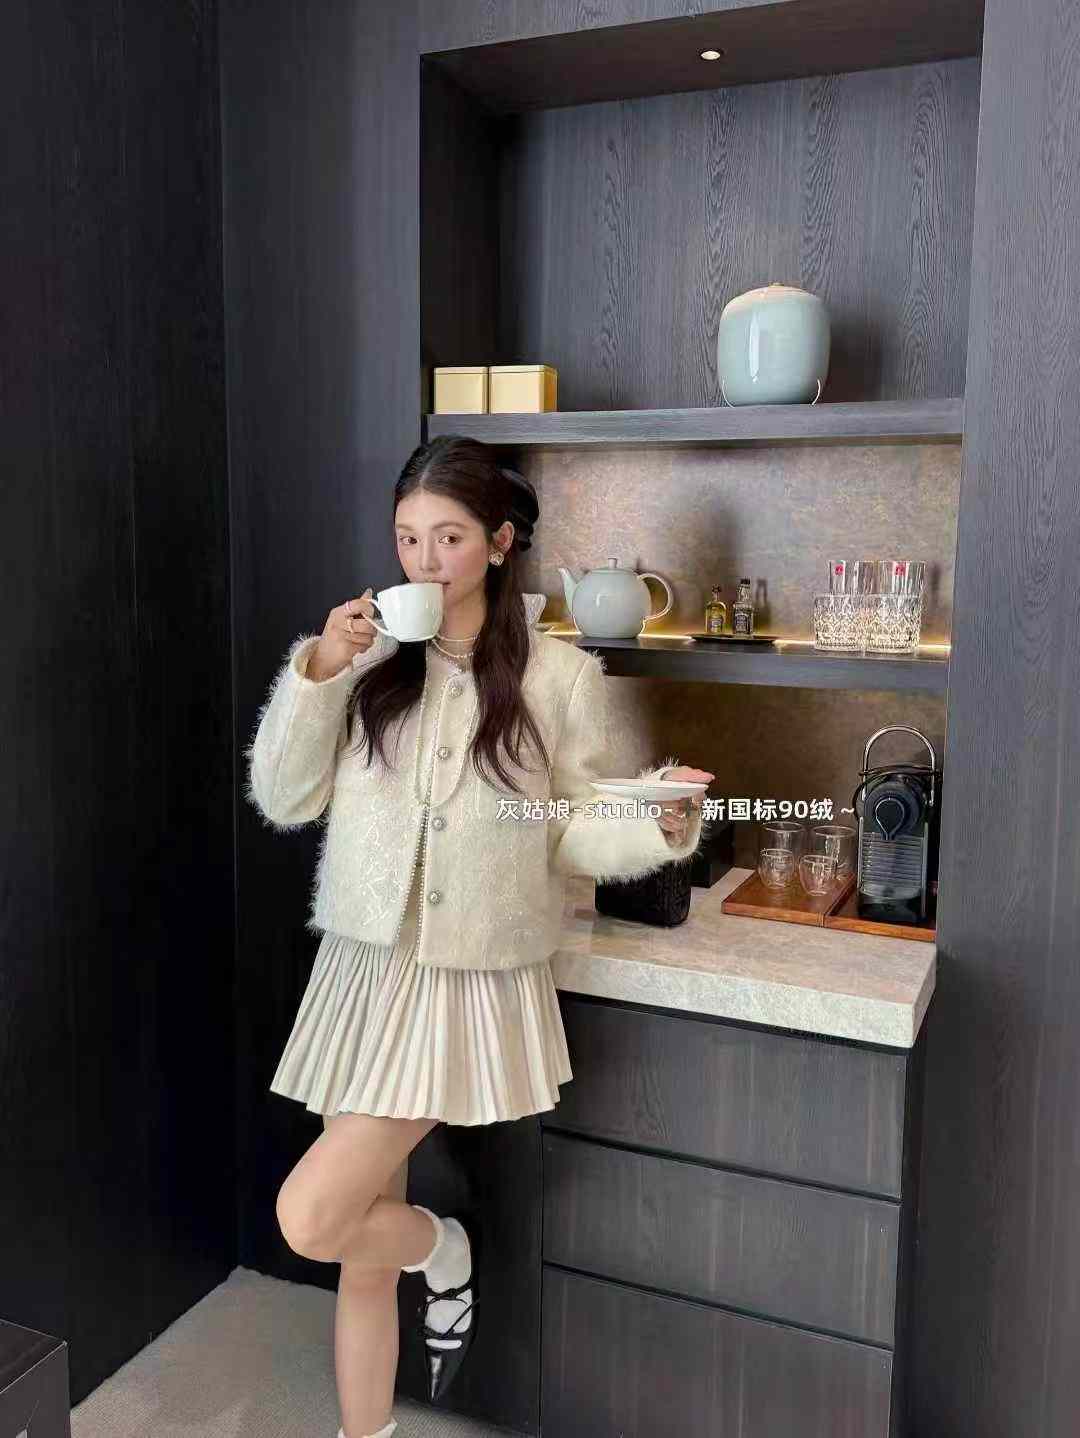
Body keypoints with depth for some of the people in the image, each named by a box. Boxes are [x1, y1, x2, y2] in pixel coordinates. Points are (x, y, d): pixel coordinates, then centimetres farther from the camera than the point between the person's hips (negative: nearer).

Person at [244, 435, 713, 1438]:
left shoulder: (559, 675, -6)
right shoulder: (370, 656, 1)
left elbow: (575, 838, -3)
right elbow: (283, 800, -1)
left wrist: (657, 824, -23)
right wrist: (316, 674, -14)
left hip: (474, 984, -3)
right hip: (363, 972, 4)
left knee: (311, 1219, -11)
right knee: (360, 1254, 15)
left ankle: (442, 1249, 22)